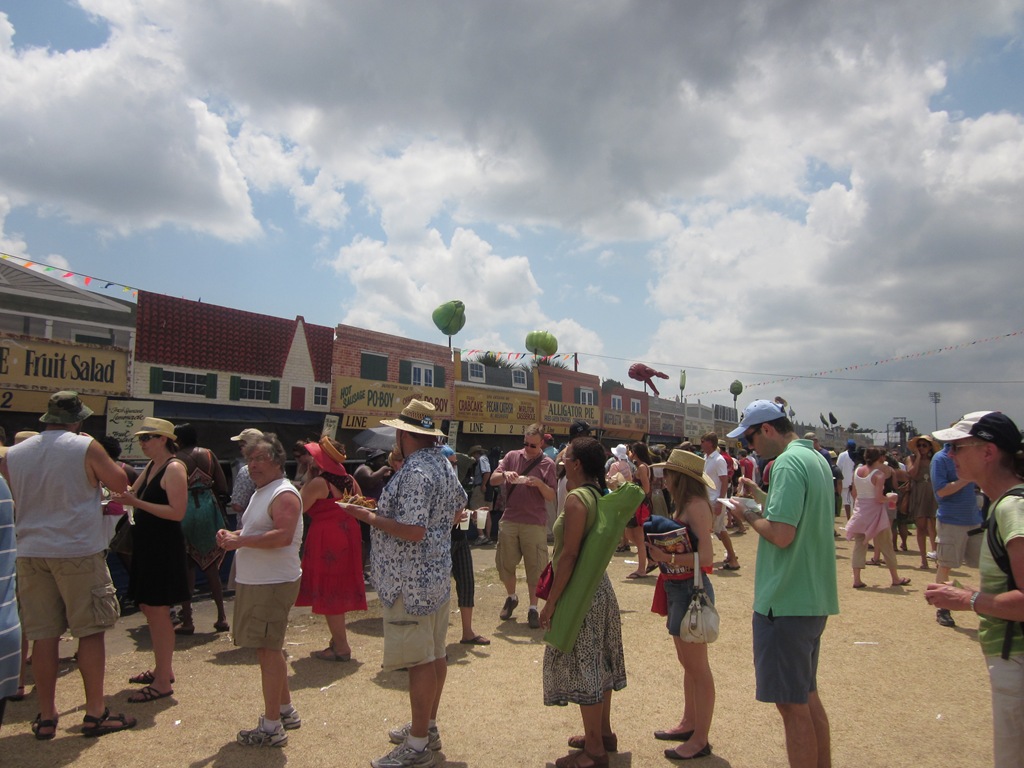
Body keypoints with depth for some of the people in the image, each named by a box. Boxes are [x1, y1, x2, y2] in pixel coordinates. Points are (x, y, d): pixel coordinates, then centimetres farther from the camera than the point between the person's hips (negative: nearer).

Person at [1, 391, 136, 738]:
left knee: (43, 634, 11)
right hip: (78, 551, -4)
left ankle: (46, 716, 20)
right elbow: (120, 483, -1)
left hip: (30, 553, 5)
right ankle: (95, 714, 11)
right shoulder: (86, 447, -9)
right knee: (91, 631, 5)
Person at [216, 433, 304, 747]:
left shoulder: (284, 494, -16)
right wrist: (233, 535, 7)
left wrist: (241, 541, -23)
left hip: (273, 583, -11)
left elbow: (284, 535, -28)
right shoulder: (261, 493, 17)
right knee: (268, 649, 18)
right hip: (254, 582, 11)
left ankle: (272, 727, 4)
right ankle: (285, 710, 33)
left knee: (268, 650, -5)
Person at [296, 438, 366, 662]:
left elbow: (299, 507, -11)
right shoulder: (349, 480, 8)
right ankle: (338, 639, 27)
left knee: (328, 594, 0)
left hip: (326, 541, -8)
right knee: (339, 591, 18)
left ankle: (341, 647, 4)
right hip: (347, 540, 8)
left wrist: (307, 480, -6)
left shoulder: (318, 482, -16)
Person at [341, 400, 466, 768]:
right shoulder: (443, 465, 8)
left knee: (420, 661, -1)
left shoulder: (415, 473, -22)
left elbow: (413, 531, -28)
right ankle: (428, 727, 32)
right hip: (438, 575, 10)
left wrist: (370, 517, -18)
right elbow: (458, 504, 23)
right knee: (435, 654, 17)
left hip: (411, 582, -10)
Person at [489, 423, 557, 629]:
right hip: (509, 520, 3)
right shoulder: (512, 456, 6)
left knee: (535, 567, 1)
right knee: (504, 563, 10)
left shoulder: (547, 464, 0)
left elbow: (551, 497, -2)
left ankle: (533, 608, 14)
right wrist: (504, 474, -18)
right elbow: (492, 480, 3)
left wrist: (540, 484, -21)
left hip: (535, 524, -2)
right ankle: (511, 597, 34)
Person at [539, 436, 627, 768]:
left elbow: (568, 555, -24)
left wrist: (551, 602, -19)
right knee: (598, 663, 19)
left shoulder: (577, 498, -21)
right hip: (600, 586, 10)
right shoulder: (601, 495, 7)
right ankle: (604, 733, 33)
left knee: (583, 667, 2)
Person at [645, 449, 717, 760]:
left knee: (697, 667, 2)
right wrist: (659, 547, -6)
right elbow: (679, 542, 9)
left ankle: (700, 739, 14)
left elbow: (705, 556, -24)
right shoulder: (683, 504, 10)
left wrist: (668, 558, -26)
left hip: (691, 589, -10)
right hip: (677, 588, 10)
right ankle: (688, 723, 34)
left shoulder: (697, 505, -18)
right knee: (687, 663, 20)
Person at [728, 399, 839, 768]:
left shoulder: (787, 463, -19)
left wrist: (750, 516, -9)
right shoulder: (816, 458, 12)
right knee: (806, 694, 22)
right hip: (814, 598, 10)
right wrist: (761, 496, 13)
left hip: (786, 600, -10)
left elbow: (781, 534, -26)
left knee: (791, 703, 1)